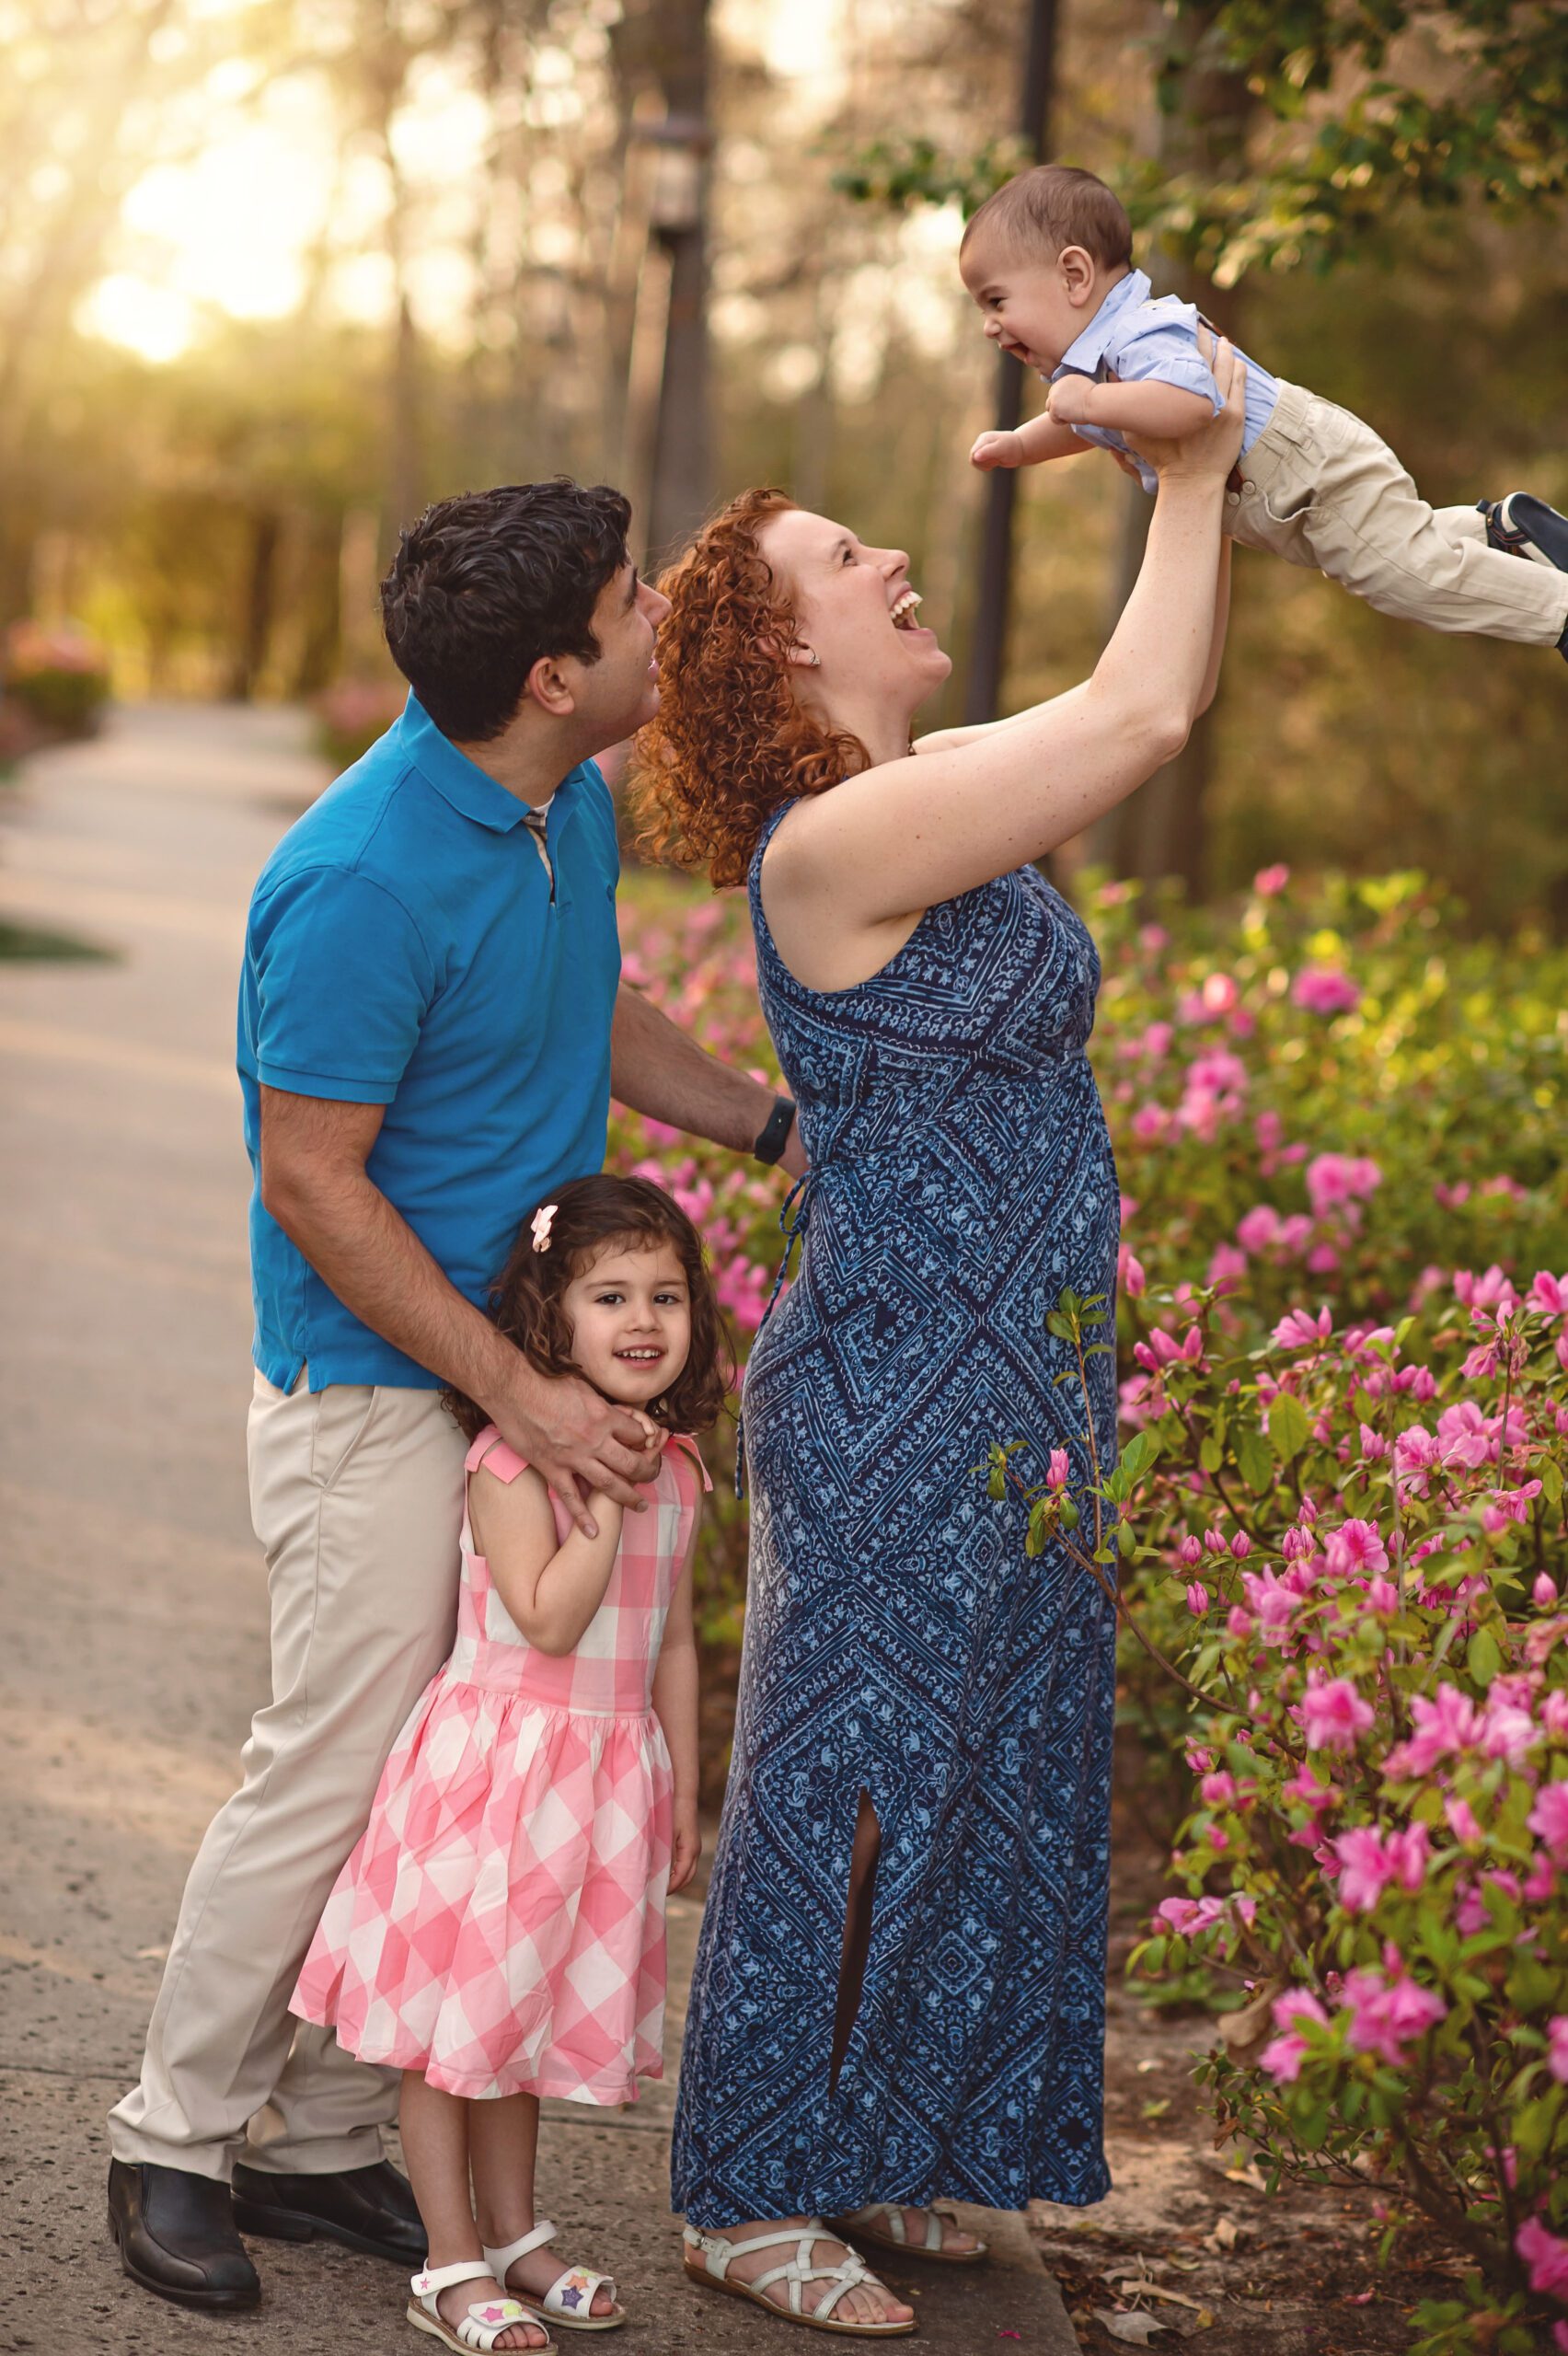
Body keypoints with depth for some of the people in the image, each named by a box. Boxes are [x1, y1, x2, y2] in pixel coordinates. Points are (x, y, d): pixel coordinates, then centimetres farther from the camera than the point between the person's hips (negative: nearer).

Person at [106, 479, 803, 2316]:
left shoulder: (571, 804, 4)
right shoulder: (362, 883, -23)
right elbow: (313, 1185, -19)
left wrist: (775, 1121, 6)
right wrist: (518, 1394, -20)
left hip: (529, 1355, 8)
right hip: (378, 1389, -8)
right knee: (337, 1779, -4)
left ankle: (320, 2139, 23)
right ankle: (176, 2141, 14)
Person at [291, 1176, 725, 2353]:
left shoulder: (675, 1469, 6)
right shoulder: (513, 1459, -16)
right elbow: (549, 1620, -23)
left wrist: (684, 1793, 15)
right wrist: (605, 1503, -25)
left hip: (610, 1775, 6)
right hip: (502, 1756, -6)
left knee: (528, 2010, 17)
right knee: (452, 2013, 0)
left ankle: (512, 2235, 27)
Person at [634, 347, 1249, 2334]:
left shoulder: (938, 791, 8)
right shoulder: (834, 844, -20)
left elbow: (1158, 706, 19)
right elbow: (1141, 713, -23)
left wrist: (1196, 483, 9)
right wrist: (1195, 472, -12)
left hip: (1010, 1392, 9)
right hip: (898, 1410, -9)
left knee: (976, 1772, 17)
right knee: (851, 1783, 2)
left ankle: (864, 2151, 32)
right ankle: (749, 2196, 16)